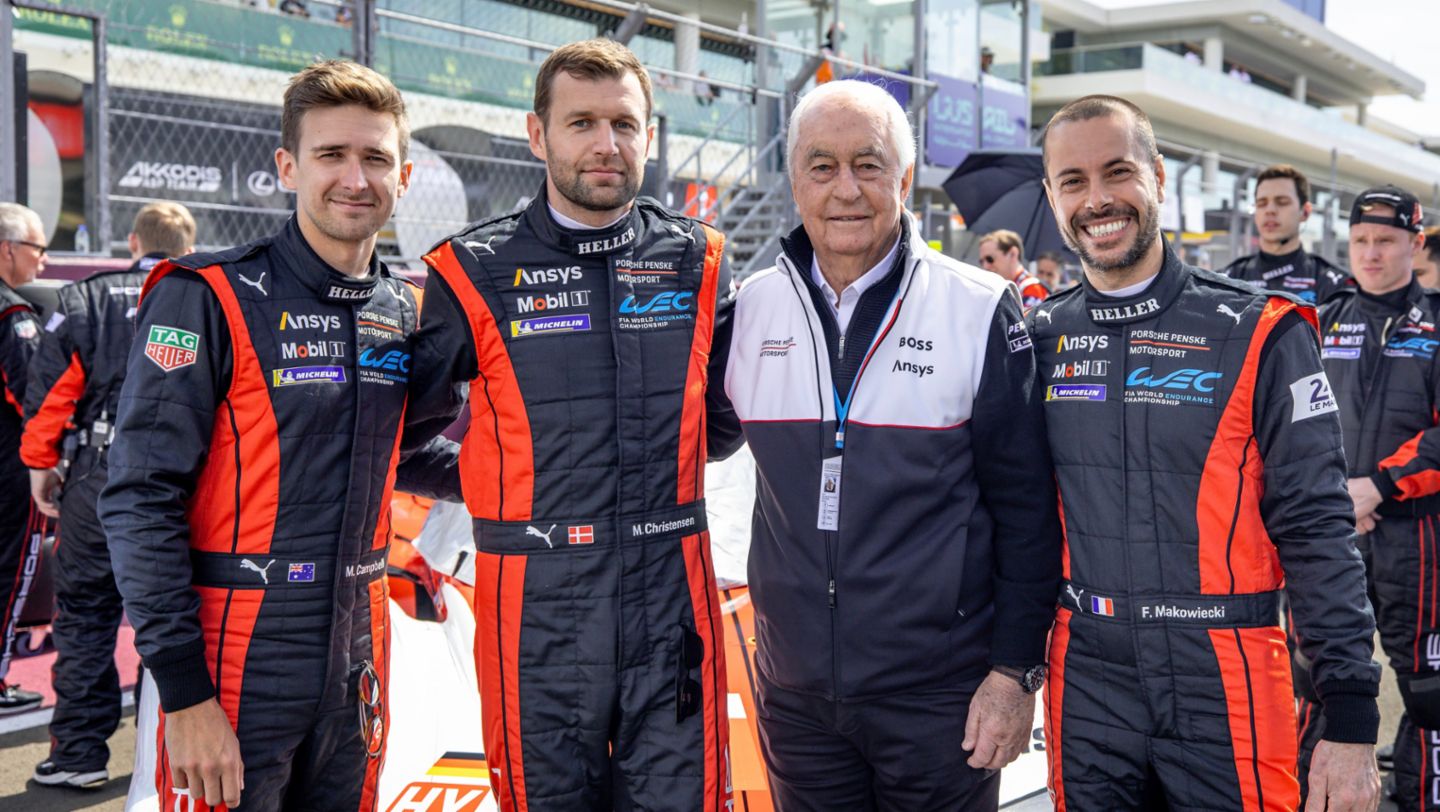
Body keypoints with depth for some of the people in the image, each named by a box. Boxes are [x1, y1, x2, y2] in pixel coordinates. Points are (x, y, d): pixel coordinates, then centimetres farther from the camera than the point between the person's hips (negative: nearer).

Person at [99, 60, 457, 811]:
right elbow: (140, 501, -14)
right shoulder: (209, 298, -11)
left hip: (356, 667, 6)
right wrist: (184, 692, -17)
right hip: (238, 671, -5)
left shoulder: (401, 309, 6)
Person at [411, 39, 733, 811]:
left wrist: (669, 469, 8)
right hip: (538, 610, -1)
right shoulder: (475, 270, -2)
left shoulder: (697, 259, 5)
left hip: (671, 602, 2)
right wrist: (504, 482, 2)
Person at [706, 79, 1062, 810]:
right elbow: (708, 435, 17)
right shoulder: (753, 308, 1)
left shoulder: (979, 310, -8)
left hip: (941, 696, -3)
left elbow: (1027, 509, -6)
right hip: (794, 693, 3)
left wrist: (1016, 669, -7)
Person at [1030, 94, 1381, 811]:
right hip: (1086, 688, 3)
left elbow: (1316, 530, -7)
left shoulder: (1260, 334, -6)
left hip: (1228, 690, -3)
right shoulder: (1040, 340, 4)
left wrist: (1351, 721, -10)